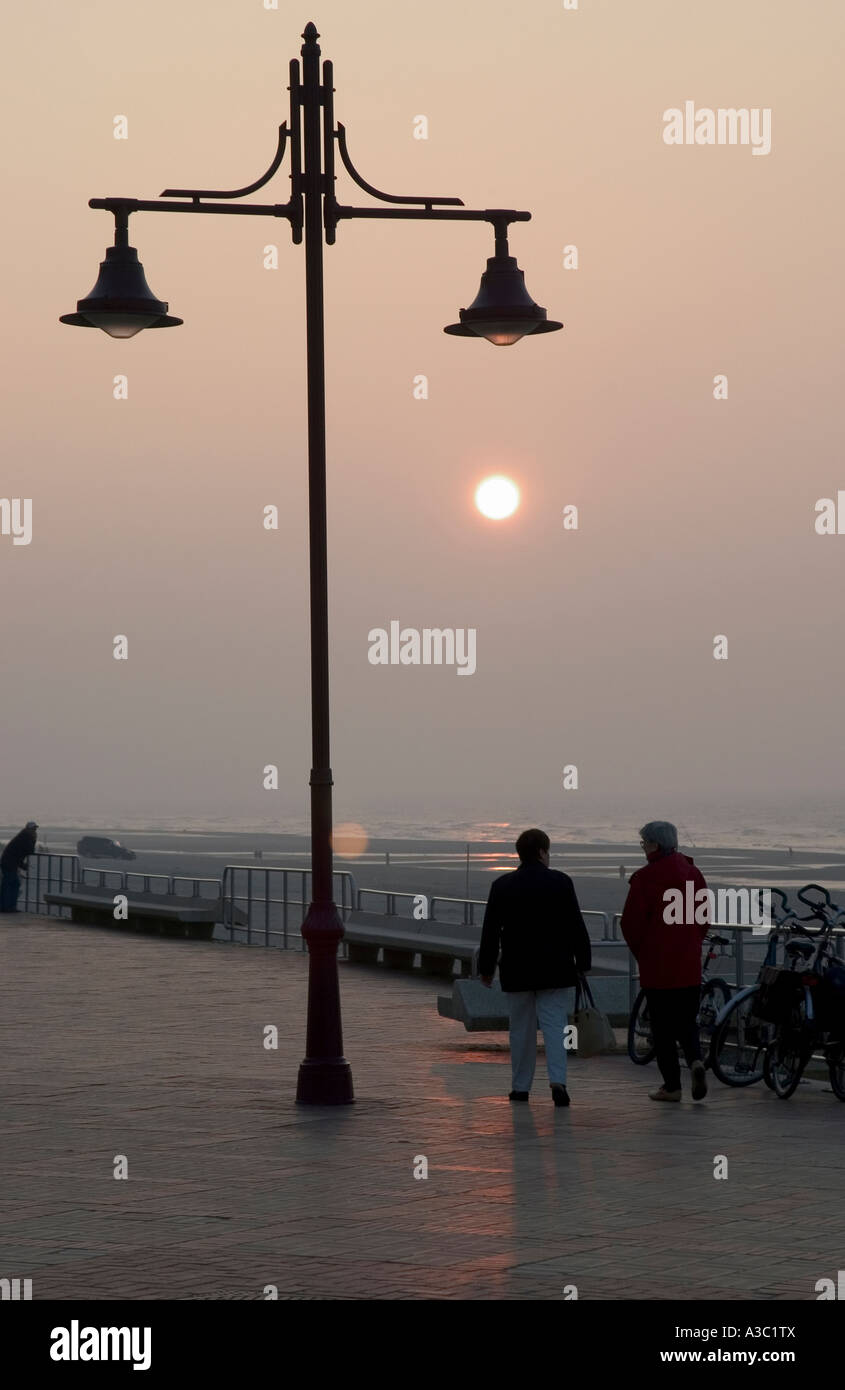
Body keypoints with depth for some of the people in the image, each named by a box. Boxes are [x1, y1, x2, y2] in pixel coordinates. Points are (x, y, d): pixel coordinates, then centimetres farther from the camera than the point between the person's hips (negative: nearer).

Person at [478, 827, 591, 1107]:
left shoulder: (502, 885, 1)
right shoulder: (560, 882, -5)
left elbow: (490, 931, 3)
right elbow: (576, 927, -4)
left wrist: (486, 968, 10)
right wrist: (582, 963, 4)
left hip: (516, 970, 2)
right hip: (554, 969, -2)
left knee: (521, 1029, 11)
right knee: (554, 1025, -1)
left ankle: (521, 1087, 15)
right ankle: (558, 1081, -16)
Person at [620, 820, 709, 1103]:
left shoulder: (645, 878, -12)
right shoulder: (694, 874, 7)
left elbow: (631, 923, -10)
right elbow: (704, 919, 13)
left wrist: (640, 952, 7)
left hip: (656, 965, -5)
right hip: (690, 965, 5)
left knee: (663, 1026, 3)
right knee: (687, 1021, 14)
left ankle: (671, 1085, 6)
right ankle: (695, 1060, -11)